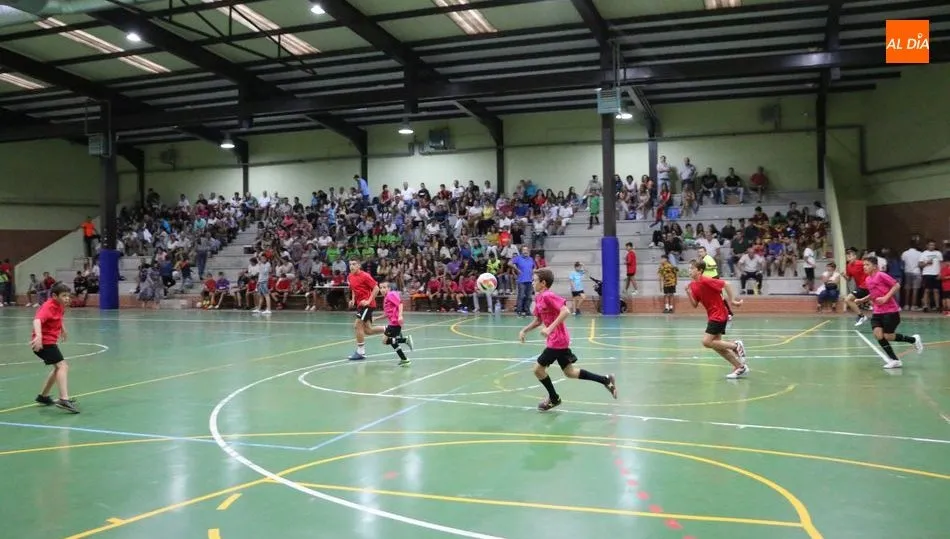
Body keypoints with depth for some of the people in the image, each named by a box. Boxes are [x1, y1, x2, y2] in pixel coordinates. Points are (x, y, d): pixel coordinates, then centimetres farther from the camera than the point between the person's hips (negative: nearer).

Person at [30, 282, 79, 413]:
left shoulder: (60, 306, 7)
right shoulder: (48, 307, -21)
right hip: (43, 342, -10)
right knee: (62, 366, -21)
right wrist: (38, 336, -54)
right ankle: (64, 399, -30)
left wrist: (62, 329, 34)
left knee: (59, 368, 24)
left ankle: (43, 396, 36)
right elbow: (37, 320, -39)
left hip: (50, 341, 10)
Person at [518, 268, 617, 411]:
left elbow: (565, 311, -28)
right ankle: (606, 380, 20)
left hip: (557, 341, -9)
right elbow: (538, 320, 19)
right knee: (569, 372, 15)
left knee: (538, 369, -1)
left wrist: (550, 328, -31)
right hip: (560, 340, 9)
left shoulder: (548, 296, -17)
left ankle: (554, 398, 18)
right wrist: (524, 330, 6)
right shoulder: (538, 298, 10)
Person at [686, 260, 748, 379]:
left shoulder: (706, 281, -18)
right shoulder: (693, 285, 7)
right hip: (713, 316, 9)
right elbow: (695, 305, 6)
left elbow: (726, 284, -18)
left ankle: (736, 345, 1)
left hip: (719, 315, -9)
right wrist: (688, 293, -8)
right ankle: (740, 367, 17)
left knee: (706, 342, -14)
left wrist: (732, 300, -16)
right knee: (716, 345, 8)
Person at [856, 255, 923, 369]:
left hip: (891, 311, -7)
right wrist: (862, 300, 11)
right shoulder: (867, 280, 10)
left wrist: (885, 298, -21)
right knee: (878, 334, -10)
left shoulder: (881, 275, -13)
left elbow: (897, 286, -14)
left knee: (887, 336, -3)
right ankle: (894, 360, 1)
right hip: (877, 312, 7)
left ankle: (914, 339, 23)